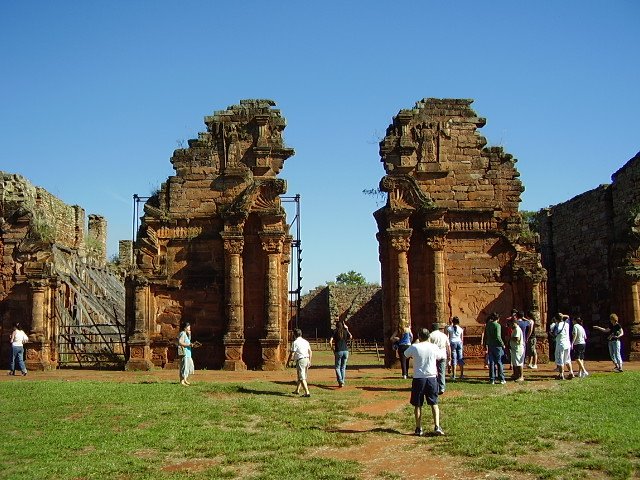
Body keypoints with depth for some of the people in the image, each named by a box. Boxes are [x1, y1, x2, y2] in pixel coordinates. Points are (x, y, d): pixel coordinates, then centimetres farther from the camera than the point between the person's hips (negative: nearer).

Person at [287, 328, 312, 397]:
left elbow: (292, 354, -10)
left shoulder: (295, 342, -9)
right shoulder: (306, 341, 12)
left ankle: (307, 392, -16)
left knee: (302, 378, -7)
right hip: (307, 359, 8)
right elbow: (310, 352, 14)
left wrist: (288, 361, 3)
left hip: (300, 360, -8)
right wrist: (309, 361, 22)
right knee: (300, 376, 23)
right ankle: (297, 390, 36)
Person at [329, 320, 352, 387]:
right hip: (346, 351, 3)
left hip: (338, 351, -3)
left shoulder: (335, 332, -3)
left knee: (337, 367, 6)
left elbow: (330, 342, -13)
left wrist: (333, 349, 0)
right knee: (343, 367, 14)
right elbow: (350, 337, 26)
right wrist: (347, 329, 27)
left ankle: (340, 382, -11)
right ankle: (342, 382, 14)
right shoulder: (345, 331, 5)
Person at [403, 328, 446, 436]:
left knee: (418, 405, 8)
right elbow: (443, 356, 15)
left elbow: (405, 355, 11)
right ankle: (437, 427, 1)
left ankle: (418, 429, 11)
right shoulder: (434, 347, -2)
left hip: (418, 378, -2)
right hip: (432, 377, 2)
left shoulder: (414, 347, -8)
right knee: (434, 403, 11)